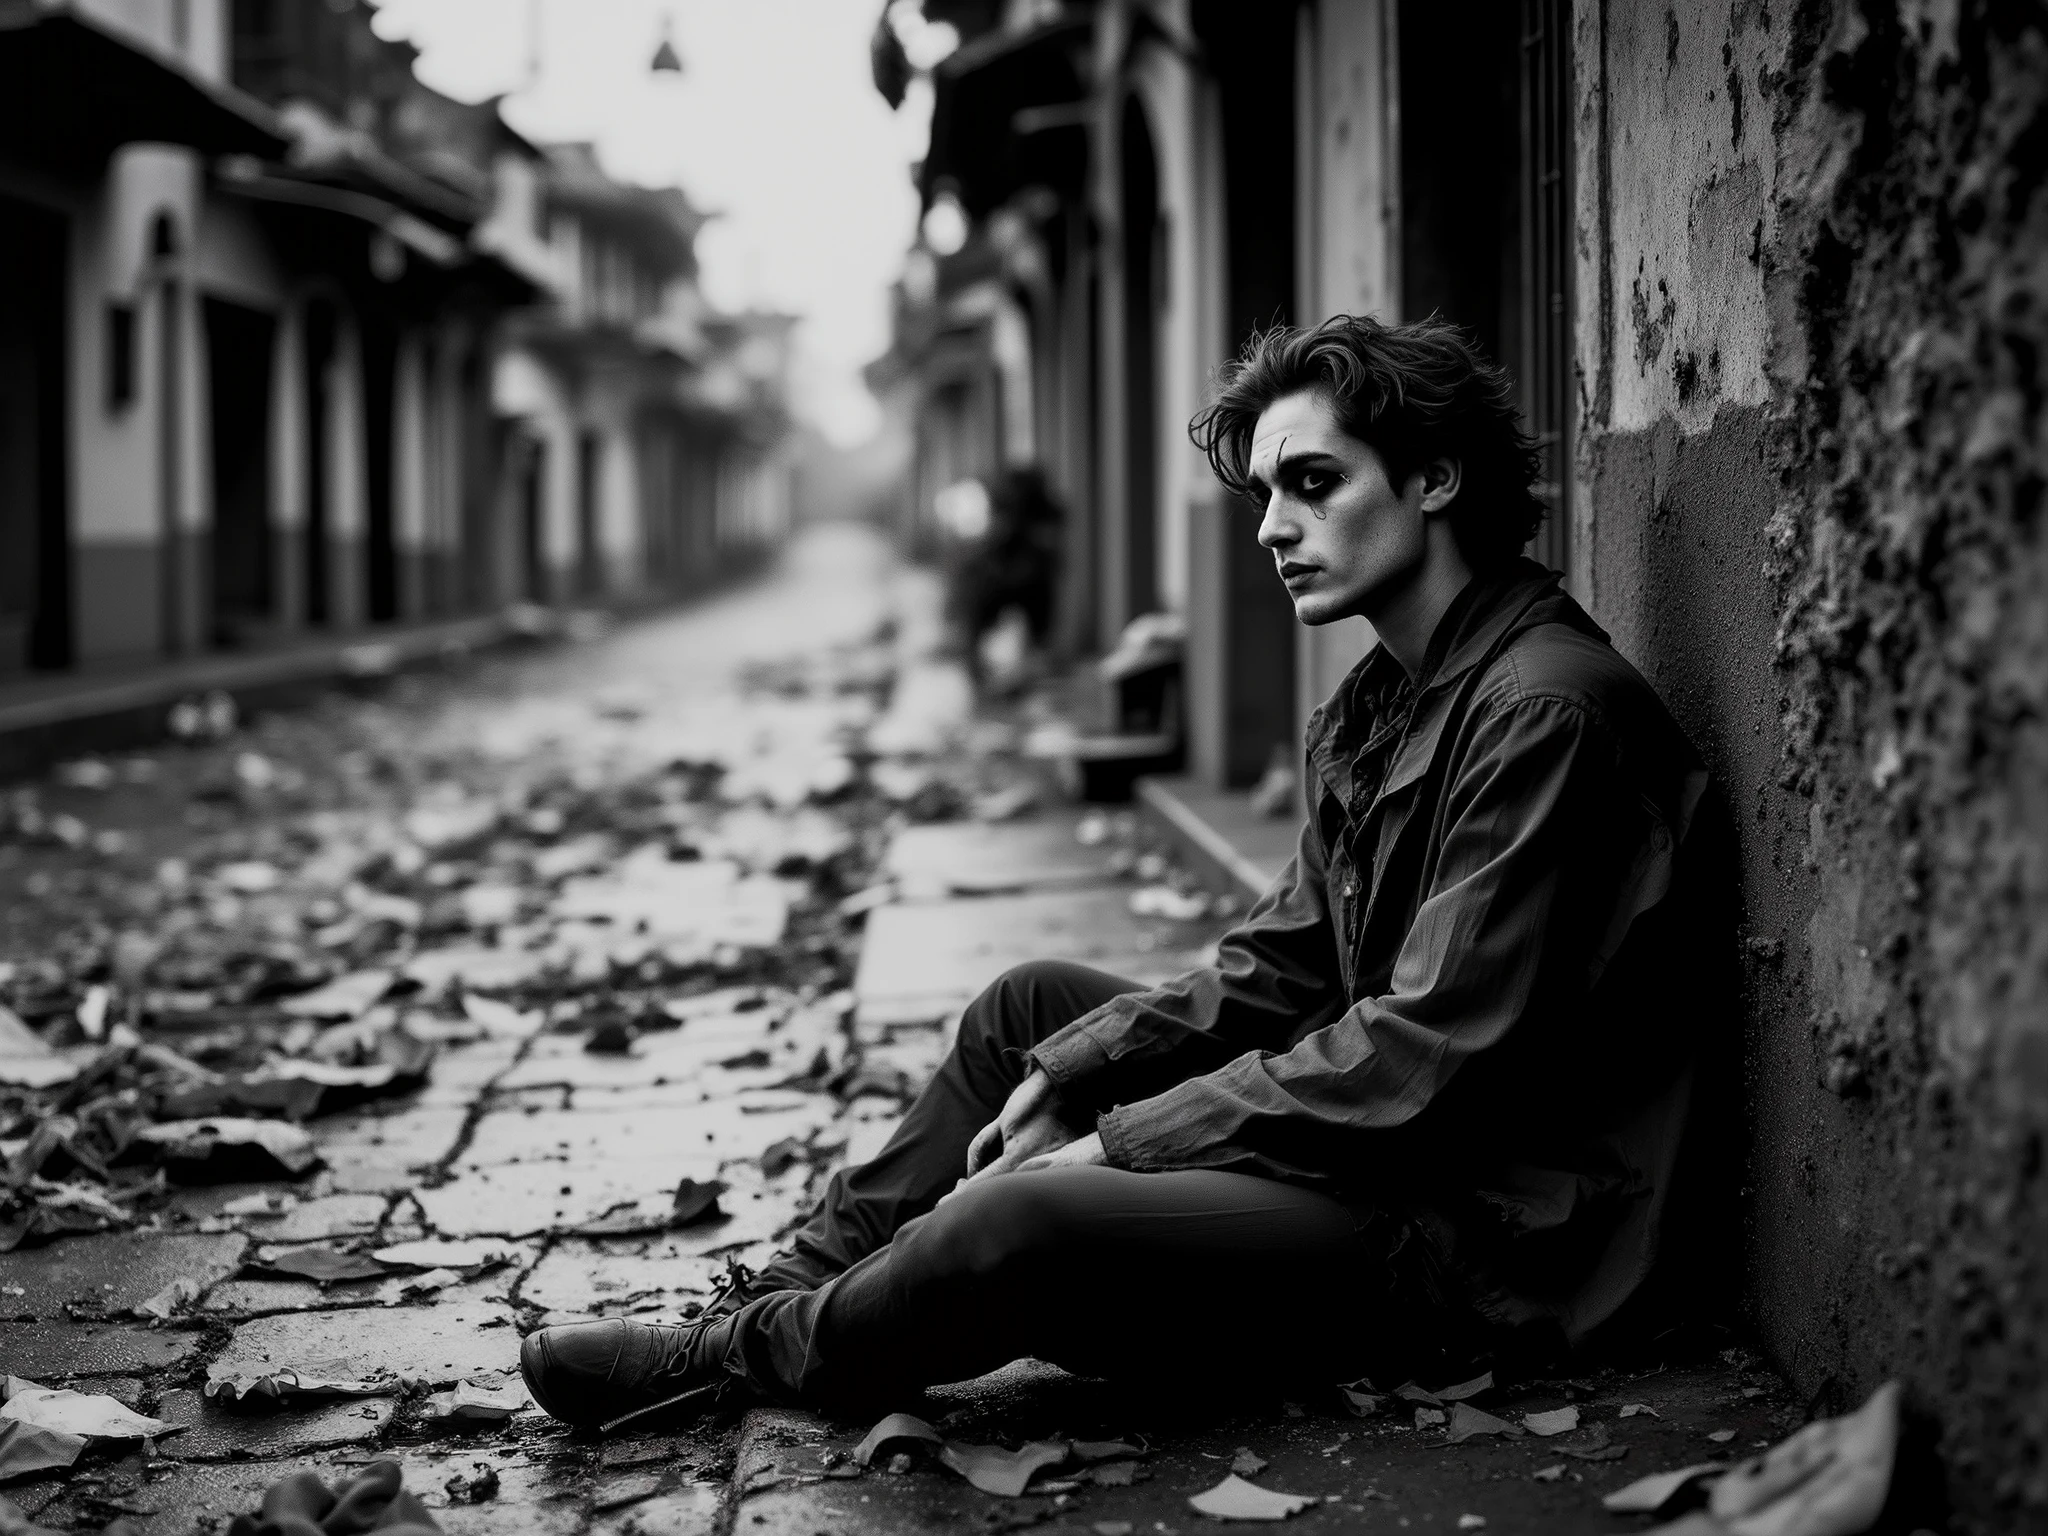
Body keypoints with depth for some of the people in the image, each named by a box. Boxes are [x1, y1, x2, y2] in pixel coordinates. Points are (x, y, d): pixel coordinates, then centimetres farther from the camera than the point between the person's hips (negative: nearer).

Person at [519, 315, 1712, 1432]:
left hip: (1484, 1237, -10)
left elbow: (1433, 1054, -24)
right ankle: (793, 1299, 15)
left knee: (1022, 1225, -25)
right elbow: (1275, 973, 13)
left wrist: (1123, 1144, -18)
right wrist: (1066, 1080, -1)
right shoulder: (1388, 702, 13)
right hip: (1385, 1147, 10)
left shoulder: (1546, 711, -20)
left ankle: (749, 1357, 2)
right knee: (1030, 1006, 16)